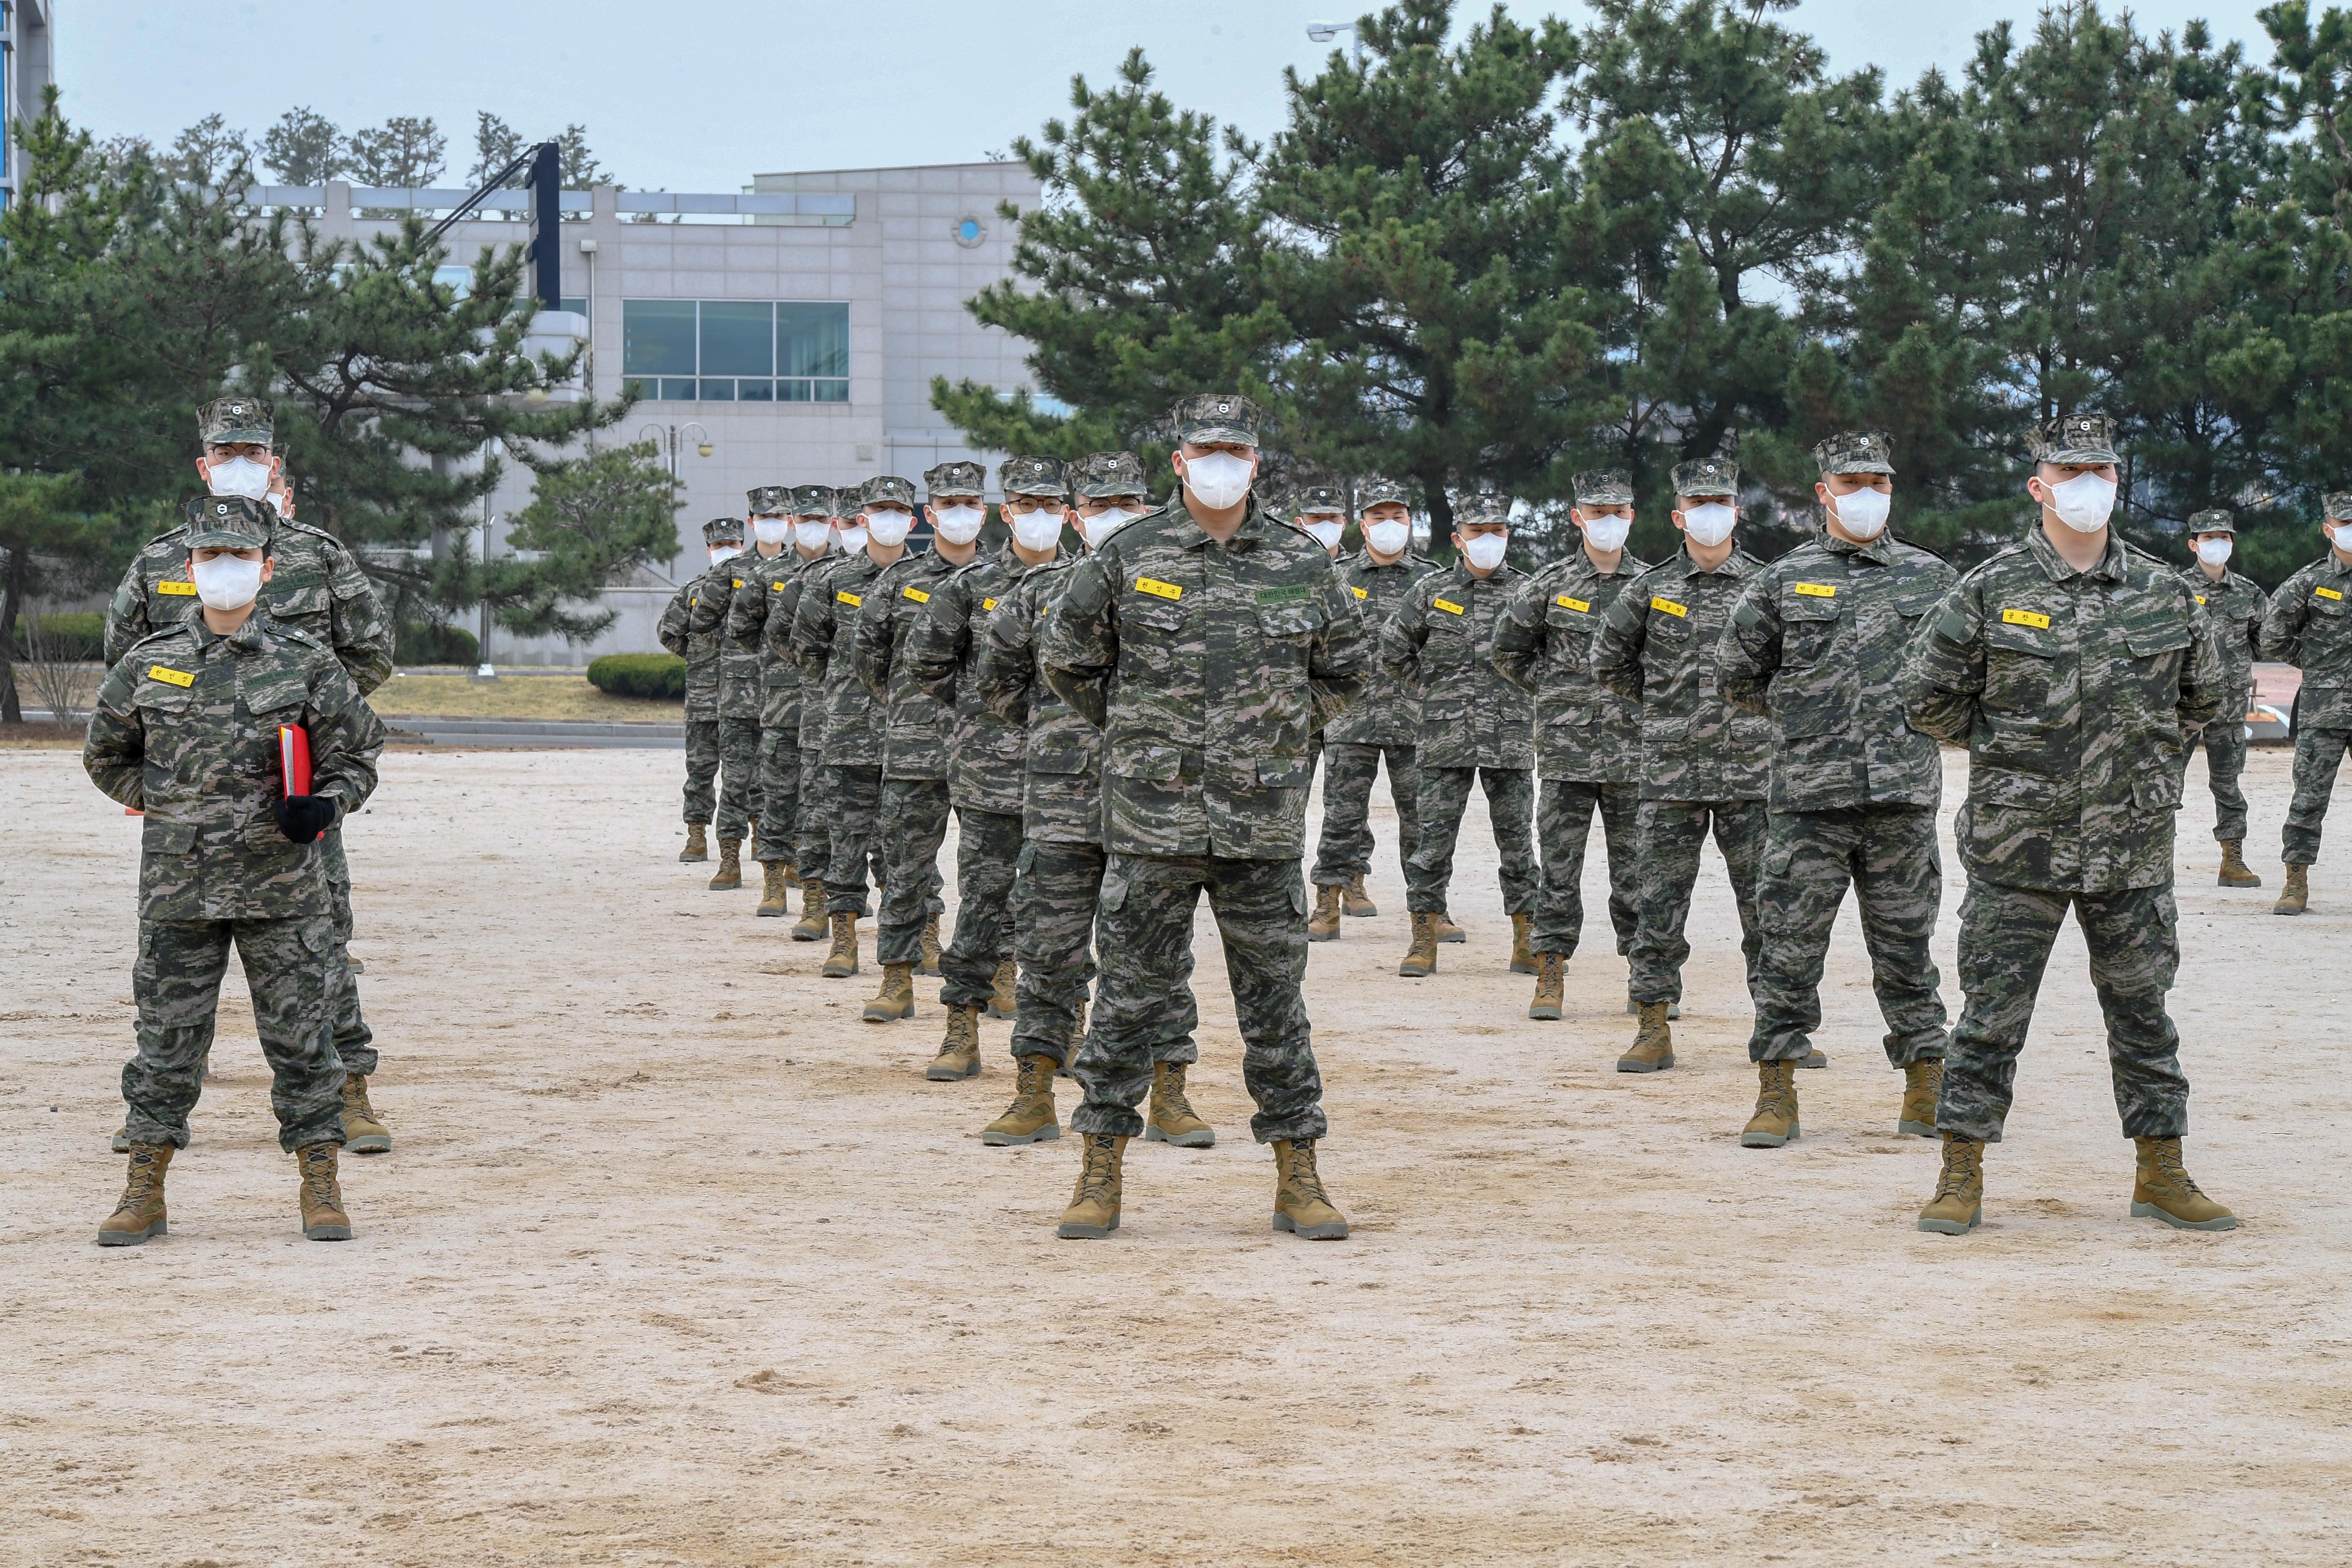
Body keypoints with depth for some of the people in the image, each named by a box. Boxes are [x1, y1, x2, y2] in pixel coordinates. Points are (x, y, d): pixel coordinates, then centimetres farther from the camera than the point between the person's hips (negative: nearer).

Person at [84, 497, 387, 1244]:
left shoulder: (307, 663, 2)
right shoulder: (147, 664, 5)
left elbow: (357, 755, 8)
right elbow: (105, 756, 19)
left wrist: (322, 806, -10)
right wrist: (160, 802, 7)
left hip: (283, 890, -1)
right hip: (178, 885, 1)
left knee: (301, 1035, 2)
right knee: (168, 1037, 5)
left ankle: (320, 1188, 12)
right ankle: (144, 1192, 14)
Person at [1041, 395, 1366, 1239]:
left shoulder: (1302, 563, 5)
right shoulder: (1126, 556, 0)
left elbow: (1343, 671, 18)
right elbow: (1066, 658, 11)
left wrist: (1277, 733, 13)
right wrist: (1136, 735, 12)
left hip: (1265, 824, 1)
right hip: (1152, 820, -1)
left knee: (1275, 1001, 6)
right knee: (1133, 996, 3)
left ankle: (1298, 1178, 14)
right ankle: (1100, 1174, 11)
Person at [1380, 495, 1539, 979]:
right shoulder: (1430, 592, 4)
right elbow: (1394, 654, 10)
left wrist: (1523, 687, 11)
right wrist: (1438, 686, 11)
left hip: (1511, 737, 0)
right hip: (1445, 738, 0)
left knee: (1517, 839, 4)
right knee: (1433, 837, -1)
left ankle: (1527, 940, 11)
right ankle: (1424, 940, 6)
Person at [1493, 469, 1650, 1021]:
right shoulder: (1549, 586, 2)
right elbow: (1507, 650, 12)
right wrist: (1555, 690, 7)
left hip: (1635, 750, 1)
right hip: (1567, 752, -1)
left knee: (1636, 867, 5)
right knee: (1559, 867, 0)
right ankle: (1551, 975, 5)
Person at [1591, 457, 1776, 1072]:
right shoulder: (1650, 590, 4)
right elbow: (1608, 662, 15)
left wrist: (1760, 704, 10)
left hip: (1751, 772, 0)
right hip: (1670, 773, 0)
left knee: (1765, 902, 3)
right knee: (1659, 903, 1)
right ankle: (1654, 1030, 7)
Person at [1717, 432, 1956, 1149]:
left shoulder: (1931, 577, 8)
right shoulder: (1783, 581, 5)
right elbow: (1737, 678, 13)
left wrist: (1918, 716, 12)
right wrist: (1804, 718, 11)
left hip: (1903, 793, 1)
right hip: (1807, 795, -1)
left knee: (1906, 945, 6)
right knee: (1790, 946, 0)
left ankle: (1927, 1093, 14)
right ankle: (1776, 1095, 8)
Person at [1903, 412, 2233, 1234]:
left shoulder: (2164, 593, 5)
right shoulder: (1991, 591, -4)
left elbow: (2203, 695, 20)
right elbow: (1927, 690, 3)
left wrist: (2155, 760, 13)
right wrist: (1998, 753, 4)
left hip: (2133, 848, 3)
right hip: (2018, 848, -3)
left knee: (2143, 1012, 9)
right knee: (1992, 1012, 0)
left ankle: (2161, 1173, 19)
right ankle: (1961, 1175, 9)